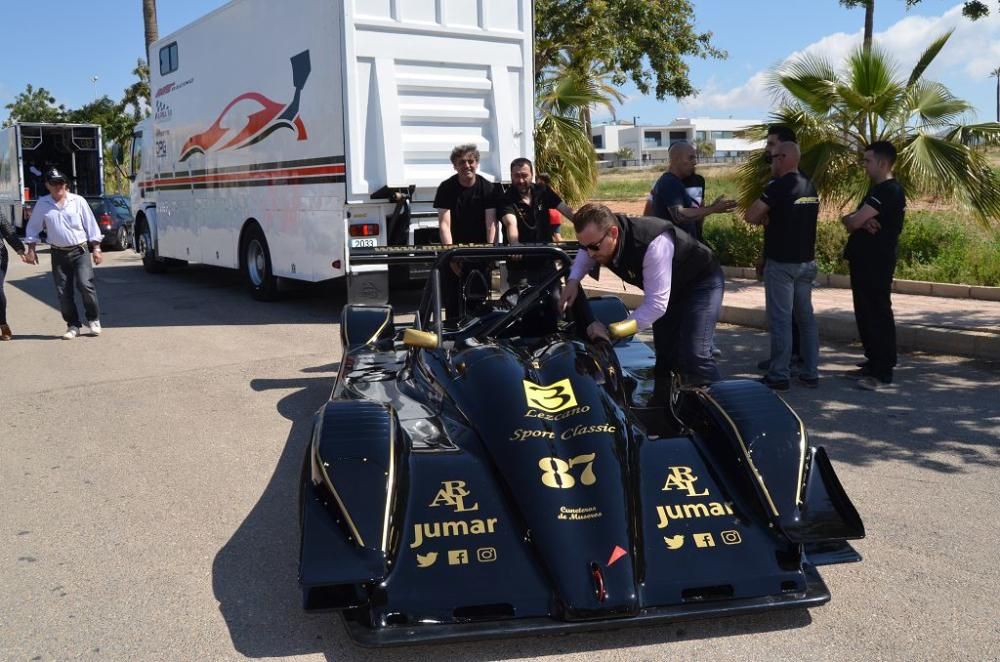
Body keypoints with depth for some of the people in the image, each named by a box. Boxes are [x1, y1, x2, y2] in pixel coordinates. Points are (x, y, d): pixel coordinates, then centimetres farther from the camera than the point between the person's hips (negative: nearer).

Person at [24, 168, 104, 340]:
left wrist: (96, 249, -1)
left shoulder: (78, 201, -1)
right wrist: (31, 249, 4)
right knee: (63, 292, 1)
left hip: (80, 251, -2)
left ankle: (93, 320, 2)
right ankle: (73, 325, 13)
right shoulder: (42, 204, 3)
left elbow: (91, 225, 2)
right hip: (58, 253, 2)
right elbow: (33, 228, 10)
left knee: (85, 285, -16)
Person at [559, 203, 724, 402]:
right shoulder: (598, 237, -19)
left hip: (701, 282, -8)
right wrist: (573, 280, -12)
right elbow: (585, 255, 8)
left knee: (694, 356, -23)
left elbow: (656, 304, -40)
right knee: (665, 356, 14)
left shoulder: (653, 244, -42)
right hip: (669, 288, 8)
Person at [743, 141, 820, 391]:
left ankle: (779, 376, 0)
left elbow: (750, 216, -18)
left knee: (780, 319, -3)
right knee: (806, 317, 12)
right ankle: (810, 373, 15)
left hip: (781, 262, -8)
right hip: (807, 260, 8)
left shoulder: (777, 187, -15)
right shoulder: (810, 187, 10)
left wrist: (764, 218, 4)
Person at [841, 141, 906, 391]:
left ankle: (883, 371, -5)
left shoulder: (889, 191, -16)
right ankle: (874, 362, 24)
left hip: (877, 263, -10)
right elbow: (855, 220, 11)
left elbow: (852, 222, -22)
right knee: (865, 313, 14)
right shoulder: (877, 189, 18)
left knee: (878, 314, -8)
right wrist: (862, 222, -11)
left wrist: (856, 220, 1)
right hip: (865, 261, 10)